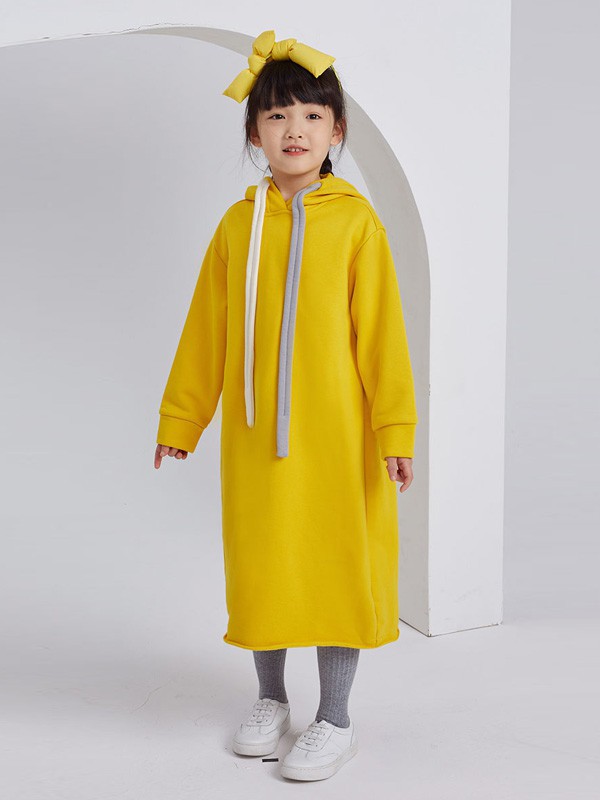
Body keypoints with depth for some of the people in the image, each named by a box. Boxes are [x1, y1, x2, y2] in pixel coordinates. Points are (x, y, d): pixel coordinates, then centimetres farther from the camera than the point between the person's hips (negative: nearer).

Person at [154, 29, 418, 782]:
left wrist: (394, 427, -9)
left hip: (336, 430, -3)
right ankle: (271, 699, 36)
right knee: (259, 563, 14)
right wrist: (179, 418, 12)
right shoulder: (238, 224, 3)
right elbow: (205, 331, 8)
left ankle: (334, 720, 24)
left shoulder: (355, 219, -6)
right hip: (254, 432, 3)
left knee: (337, 563, 7)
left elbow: (382, 330, -7)